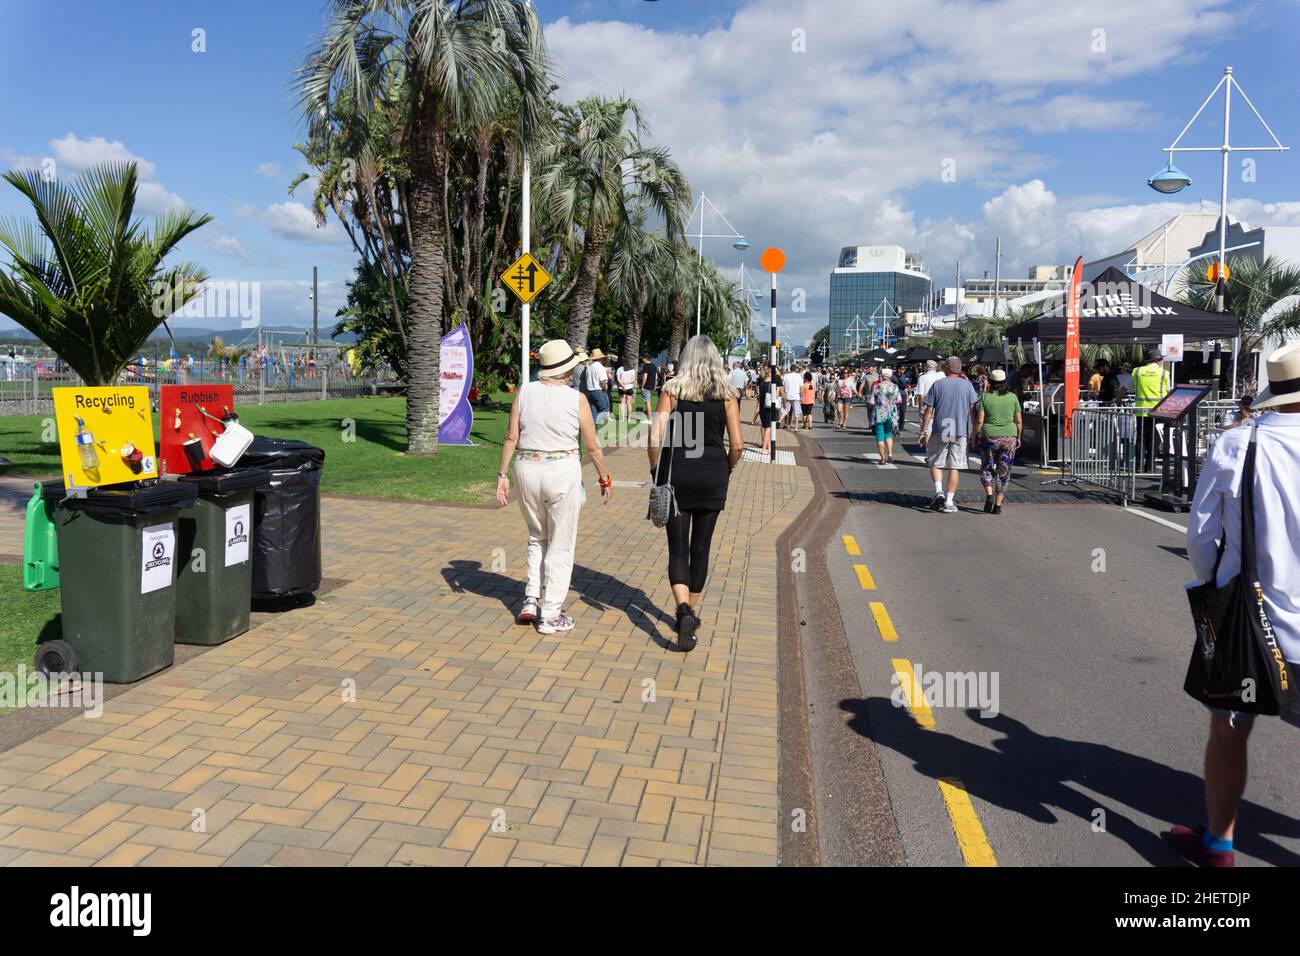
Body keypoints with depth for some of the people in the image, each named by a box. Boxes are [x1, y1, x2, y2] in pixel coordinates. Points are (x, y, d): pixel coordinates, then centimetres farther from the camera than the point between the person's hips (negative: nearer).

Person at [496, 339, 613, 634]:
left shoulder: (525, 392, 1)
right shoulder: (576, 399, -6)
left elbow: (511, 437, 0)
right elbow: (593, 446, -1)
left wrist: (502, 474, 6)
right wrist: (605, 478, 11)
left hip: (527, 469, 4)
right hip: (563, 471, -3)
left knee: (537, 538, 24)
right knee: (560, 545, 8)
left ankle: (531, 601, 17)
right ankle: (550, 616, 12)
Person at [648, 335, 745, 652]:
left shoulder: (672, 389, -2)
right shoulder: (727, 393, 0)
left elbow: (655, 438, -10)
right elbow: (737, 444, -4)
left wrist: (656, 473, 3)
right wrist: (725, 471, 13)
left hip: (677, 474, -1)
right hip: (713, 477, 1)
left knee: (678, 548, 3)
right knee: (701, 547, 13)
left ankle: (683, 610, -17)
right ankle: (692, 612, 24)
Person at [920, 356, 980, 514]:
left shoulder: (937, 384, 0)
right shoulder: (967, 385, 4)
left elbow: (929, 410, -1)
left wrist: (923, 431, 4)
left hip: (939, 431, -1)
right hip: (961, 431, 1)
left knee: (935, 463, 13)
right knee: (955, 466, 4)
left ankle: (939, 491, -7)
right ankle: (949, 502, 3)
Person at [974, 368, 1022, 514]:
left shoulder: (985, 397, -4)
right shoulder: (1013, 397, 3)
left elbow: (979, 420, -8)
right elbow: (1018, 421, 5)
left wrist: (975, 435, 4)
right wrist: (1018, 437, 17)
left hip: (989, 436, -2)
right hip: (1009, 438, 2)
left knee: (986, 469, 14)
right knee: (1003, 472, 9)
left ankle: (989, 494, -9)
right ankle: (998, 505, 9)